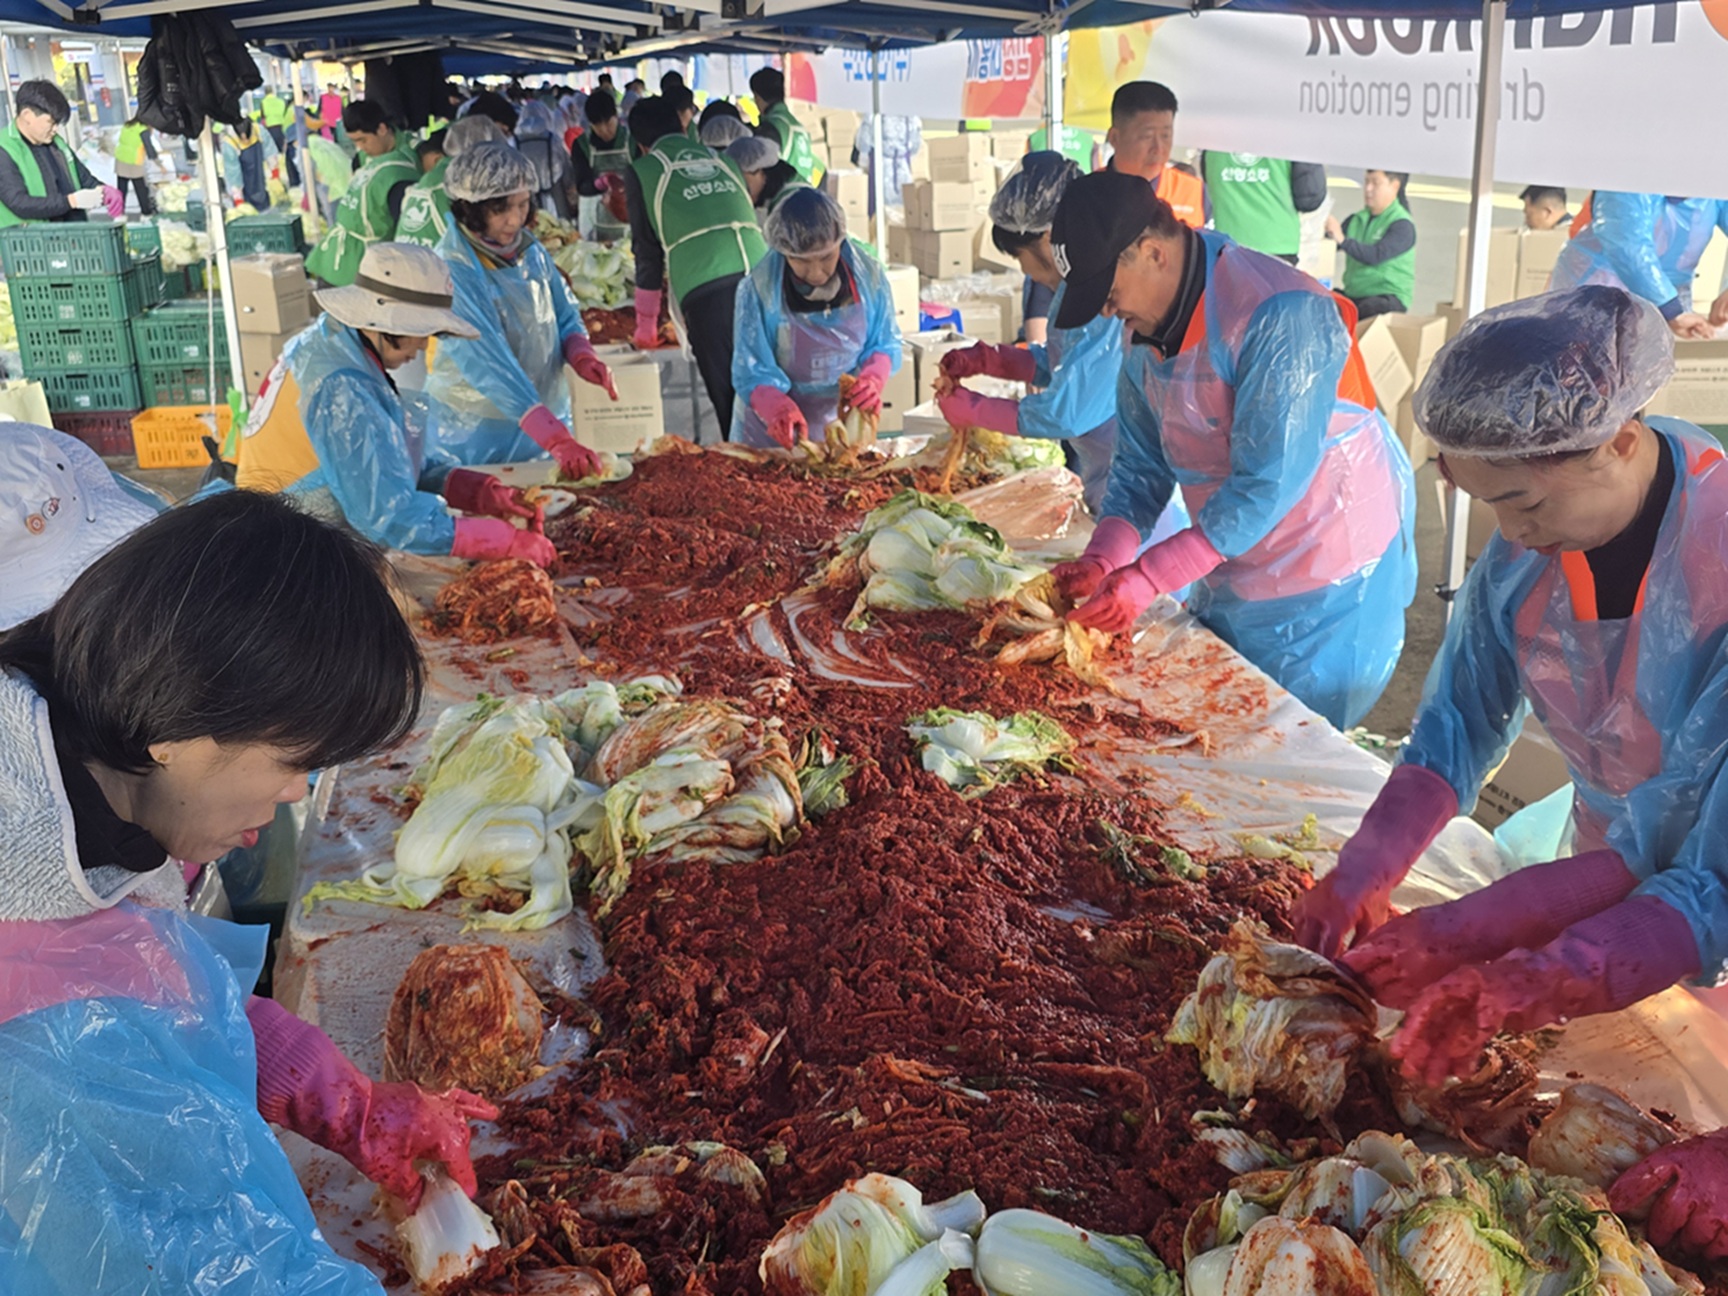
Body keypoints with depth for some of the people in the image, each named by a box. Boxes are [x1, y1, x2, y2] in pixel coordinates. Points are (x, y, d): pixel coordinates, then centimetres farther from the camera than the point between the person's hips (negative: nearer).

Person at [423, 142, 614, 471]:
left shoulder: (529, 249, 0)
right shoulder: (451, 272, -20)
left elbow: (565, 316, 12)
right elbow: (486, 366, -28)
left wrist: (581, 356, -12)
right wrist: (557, 440, -36)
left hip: (547, 422, 6)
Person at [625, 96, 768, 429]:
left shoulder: (642, 171, 15)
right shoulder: (722, 160, 27)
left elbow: (648, 252, 17)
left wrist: (645, 326, 29)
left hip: (706, 291, -4)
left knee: (729, 400, -2)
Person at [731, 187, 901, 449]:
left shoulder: (869, 274, -9)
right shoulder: (757, 289, -16)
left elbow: (886, 344, 3)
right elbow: (752, 373, -14)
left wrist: (873, 379, -19)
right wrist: (777, 408, -34)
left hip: (847, 425, 2)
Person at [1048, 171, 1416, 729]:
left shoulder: (1282, 316, -27)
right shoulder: (1144, 328, 1)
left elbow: (1267, 483, -29)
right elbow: (1141, 465, 4)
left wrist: (1147, 578, -29)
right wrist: (1103, 559, -14)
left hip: (1325, 598, -8)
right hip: (1228, 585, 8)